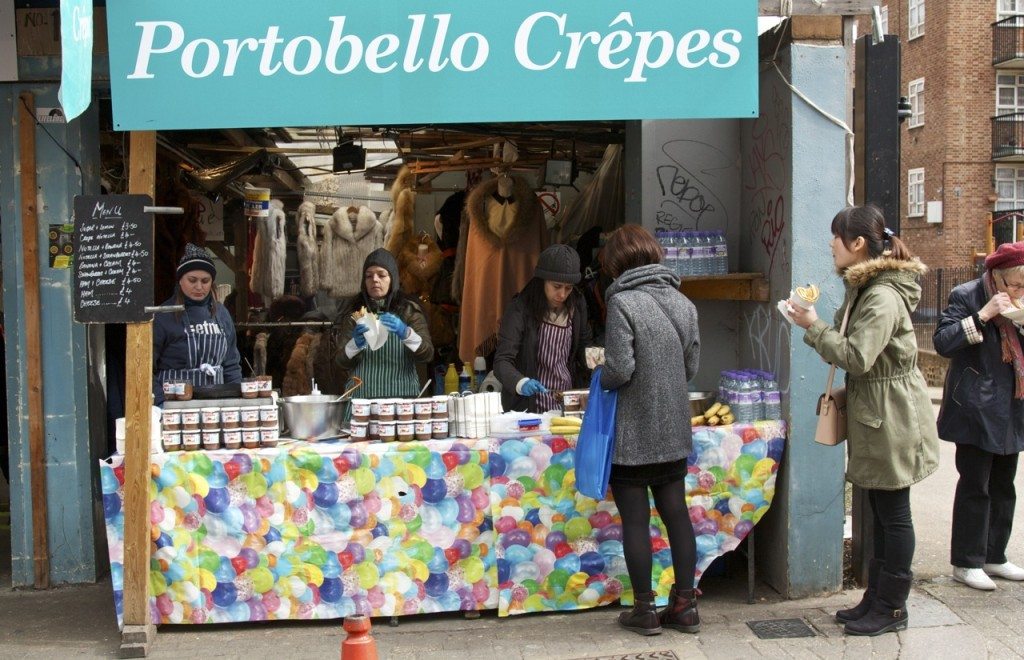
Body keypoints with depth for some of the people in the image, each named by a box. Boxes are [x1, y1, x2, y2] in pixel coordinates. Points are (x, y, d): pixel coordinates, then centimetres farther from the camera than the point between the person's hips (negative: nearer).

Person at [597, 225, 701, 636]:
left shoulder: (622, 303, -16)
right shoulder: (682, 302, 4)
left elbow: (619, 370, -19)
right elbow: (692, 365, 8)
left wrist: (601, 379, 1)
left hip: (632, 435, -6)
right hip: (674, 433, 6)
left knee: (635, 521, 4)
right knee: (676, 514, 12)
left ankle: (644, 611, 12)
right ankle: (684, 605, 18)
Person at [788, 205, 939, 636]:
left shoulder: (884, 296, -20)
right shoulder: (862, 288, 12)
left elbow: (858, 357, -25)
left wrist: (814, 326, -17)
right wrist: (813, 327, 5)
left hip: (893, 417, -10)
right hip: (872, 414, 10)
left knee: (893, 513, 1)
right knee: (882, 514, 16)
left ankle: (891, 608, 11)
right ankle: (876, 599, 25)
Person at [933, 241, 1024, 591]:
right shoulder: (966, 296, -10)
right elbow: (942, 342, -20)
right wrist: (982, 316, -26)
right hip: (977, 411, -7)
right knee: (975, 487, -3)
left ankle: (994, 557, 23)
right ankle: (966, 563, 6)